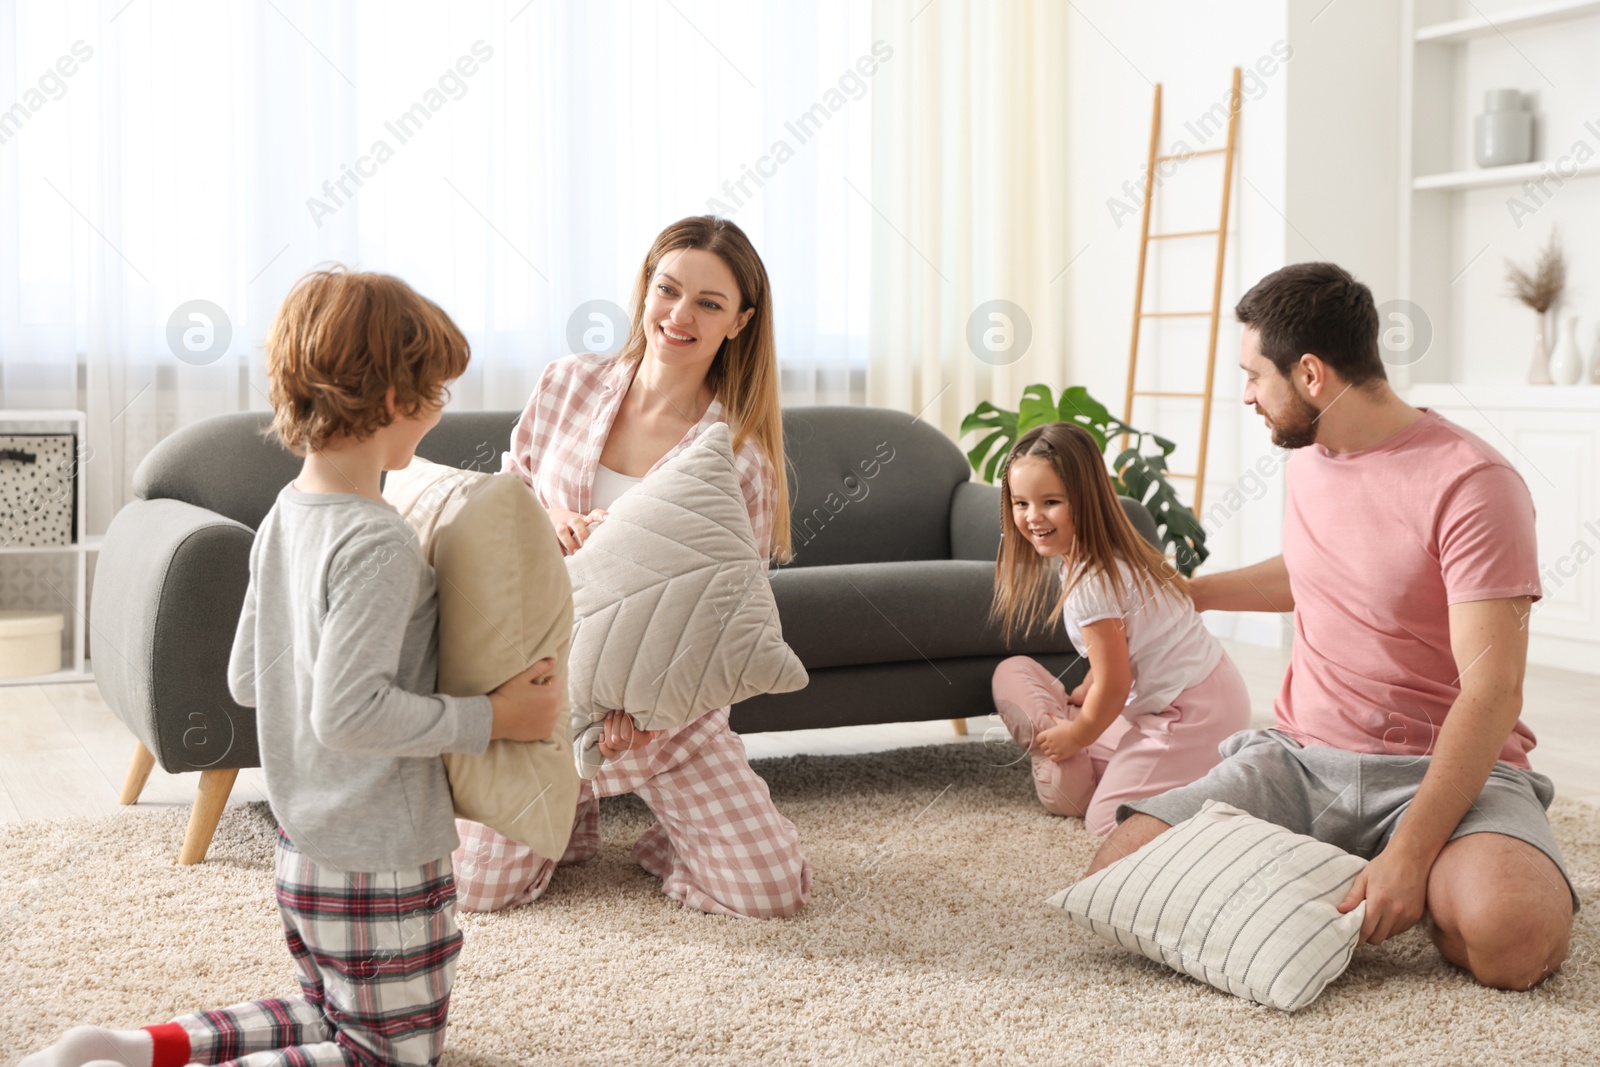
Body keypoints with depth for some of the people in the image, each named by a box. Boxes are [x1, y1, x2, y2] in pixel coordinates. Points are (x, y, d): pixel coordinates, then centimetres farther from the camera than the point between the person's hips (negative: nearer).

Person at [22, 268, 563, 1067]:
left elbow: (246, 681, 12)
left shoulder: (283, 518, 4)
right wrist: (488, 718, -21)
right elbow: (348, 711, -29)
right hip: (380, 863, -9)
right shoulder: (378, 545, -24)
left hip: (303, 844, 9)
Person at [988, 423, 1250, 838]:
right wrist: (1083, 695, 12)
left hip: (1192, 715, -10)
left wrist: (1075, 736, -3)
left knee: (1104, 820, -9)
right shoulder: (1102, 556, 6)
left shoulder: (1091, 585, -24)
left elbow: (1114, 686, -17)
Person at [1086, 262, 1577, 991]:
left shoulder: (1471, 485, -15)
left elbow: (1491, 690, -21)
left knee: (1508, 938, -37)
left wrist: (1410, 855, -30)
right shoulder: (1308, 456, 11)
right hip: (1301, 759, 6)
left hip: (1443, 768, -6)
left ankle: (1421, 882, -2)